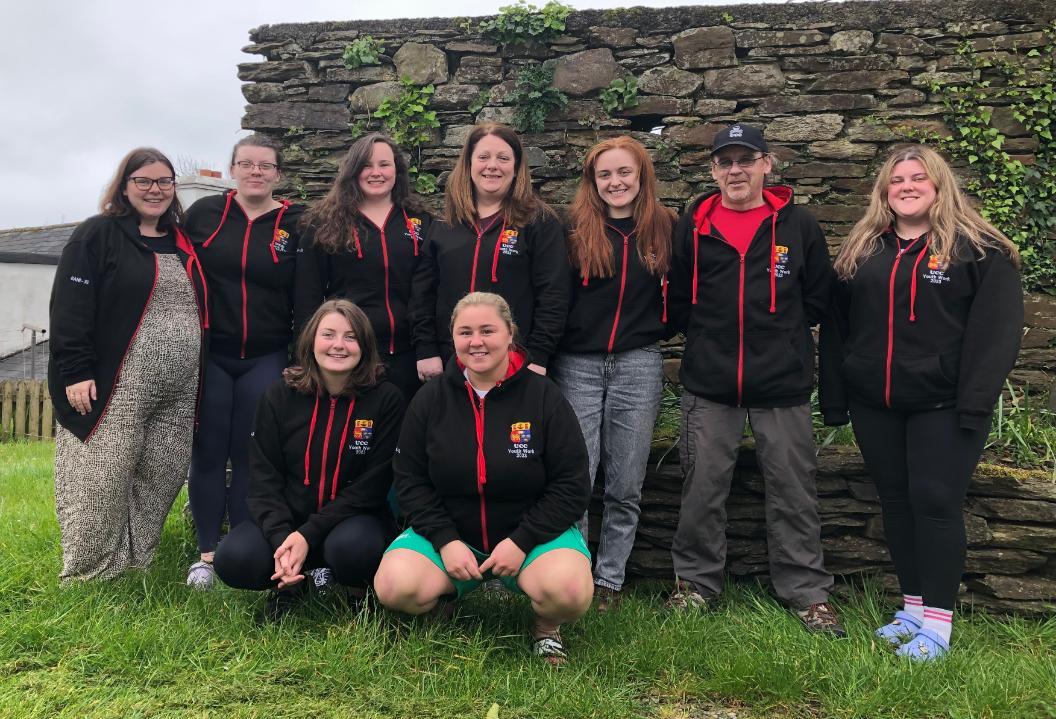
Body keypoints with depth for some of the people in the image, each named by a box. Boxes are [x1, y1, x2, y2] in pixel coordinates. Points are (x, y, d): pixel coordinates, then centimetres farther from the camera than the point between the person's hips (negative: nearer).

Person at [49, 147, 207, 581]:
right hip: (113, 388, -5)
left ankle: (134, 562, 22)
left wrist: (198, 376, 18)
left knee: (162, 478, 7)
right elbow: (69, 307, -9)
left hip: (179, 392, 6)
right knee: (102, 481, -3)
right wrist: (76, 372, -17)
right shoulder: (97, 235, -1)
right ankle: (89, 573, 11)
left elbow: (200, 308, 23)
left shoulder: (183, 244, 18)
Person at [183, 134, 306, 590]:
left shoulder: (296, 224, 1)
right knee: (209, 453, 5)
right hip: (209, 354, 1)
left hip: (265, 359, -1)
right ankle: (207, 553, 16)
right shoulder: (204, 213, 3)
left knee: (252, 455, 4)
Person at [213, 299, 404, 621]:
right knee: (233, 559, -25)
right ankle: (292, 583, 7)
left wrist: (308, 535, -20)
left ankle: (356, 593, 0)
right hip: (285, 519, 3)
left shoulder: (386, 399, -8)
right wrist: (281, 536, -22)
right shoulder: (280, 396, 0)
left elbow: (371, 485, -11)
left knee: (352, 547, -37)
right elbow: (263, 477, -4)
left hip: (353, 518, -2)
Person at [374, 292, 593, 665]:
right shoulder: (430, 398, 0)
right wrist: (445, 540, -13)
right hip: (447, 532, 2)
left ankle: (547, 626, 5)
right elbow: (410, 478, 1)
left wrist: (522, 542, -17)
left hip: (533, 532, -2)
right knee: (394, 588, -25)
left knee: (569, 592, -32)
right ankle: (447, 595, 11)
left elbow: (571, 484, -8)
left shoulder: (544, 397, -7)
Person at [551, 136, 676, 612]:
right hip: (578, 364, -1)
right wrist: (544, 353, -5)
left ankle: (610, 580, 20)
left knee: (625, 486, 7)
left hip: (638, 366, 1)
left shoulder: (664, 228, 7)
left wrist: (658, 328, 0)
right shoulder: (574, 229, 2)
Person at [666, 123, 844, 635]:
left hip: (783, 384, 0)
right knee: (702, 488, 7)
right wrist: (707, 335, 3)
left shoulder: (797, 224, 3)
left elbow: (818, 296, 9)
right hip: (709, 385, 1)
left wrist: (781, 334, 4)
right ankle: (695, 583, 23)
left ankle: (807, 592, 20)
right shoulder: (693, 227, 5)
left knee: (793, 489, 6)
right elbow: (677, 301, 10)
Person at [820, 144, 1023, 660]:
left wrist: (976, 401, -16)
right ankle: (912, 606, 22)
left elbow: (997, 327, -8)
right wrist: (834, 399, 6)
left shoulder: (978, 249, -2)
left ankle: (937, 620, 6)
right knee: (896, 501, 10)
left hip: (943, 404, -4)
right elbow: (836, 327, 11)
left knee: (936, 502, -4)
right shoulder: (861, 250, 11)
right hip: (874, 405, 5)